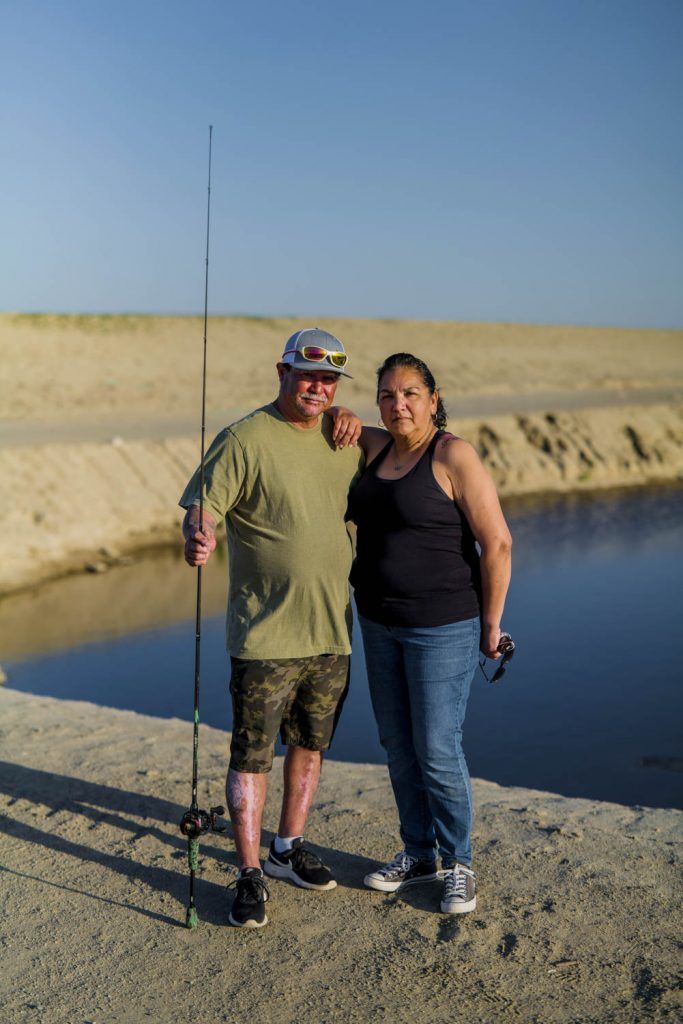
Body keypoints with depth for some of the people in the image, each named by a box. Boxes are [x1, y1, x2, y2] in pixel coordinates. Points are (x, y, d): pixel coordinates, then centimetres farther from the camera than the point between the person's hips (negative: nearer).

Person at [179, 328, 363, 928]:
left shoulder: (345, 438, 8)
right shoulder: (245, 440, -11)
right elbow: (202, 505, -18)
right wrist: (198, 537, -36)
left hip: (332, 631, 6)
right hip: (265, 635, -6)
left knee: (311, 746, 17)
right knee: (251, 757, 1)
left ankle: (289, 848, 35)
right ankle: (250, 875, 14)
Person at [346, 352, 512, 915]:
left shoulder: (454, 456, -14)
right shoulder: (378, 448, 6)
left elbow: (497, 542, -15)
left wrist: (491, 623, -10)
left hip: (443, 626, -7)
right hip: (380, 623, 7)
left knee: (438, 751, -2)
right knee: (399, 746, 14)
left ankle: (459, 865, 17)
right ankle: (418, 853, 29)